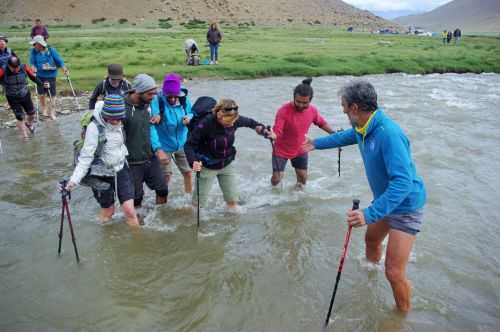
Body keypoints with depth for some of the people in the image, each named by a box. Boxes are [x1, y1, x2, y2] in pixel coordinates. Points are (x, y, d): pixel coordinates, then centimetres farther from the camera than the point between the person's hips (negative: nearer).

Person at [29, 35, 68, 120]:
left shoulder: (51, 50, -6)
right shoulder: (34, 51, -2)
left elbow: (59, 60, -5)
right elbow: (32, 62, -5)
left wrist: (64, 69, -15)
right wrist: (34, 68, -24)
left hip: (51, 76, -1)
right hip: (40, 76, 1)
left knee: (52, 94, 2)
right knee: (41, 94, 5)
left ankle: (52, 112, 15)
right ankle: (44, 108, 30)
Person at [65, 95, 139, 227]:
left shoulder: (119, 124, -7)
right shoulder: (94, 127, -22)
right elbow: (86, 156, -23)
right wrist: (75, 179, -29)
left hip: (121, 170, 4)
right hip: (102, 174, -3)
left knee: (130, 210, -2)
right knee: (108, 211, 14)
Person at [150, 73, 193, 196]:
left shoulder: (184, 100, -11)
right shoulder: (157, 101, -23)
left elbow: (192, 114, 5)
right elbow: (151, 126, -28)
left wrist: (189, 117, -21)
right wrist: (157, 148, -37)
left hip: (182, 144, 4)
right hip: (164, 146, -4)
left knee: (187, 172, 15)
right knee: (165, 176, 7)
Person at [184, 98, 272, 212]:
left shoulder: (234, 120, -17)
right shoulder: (206, 124, -30)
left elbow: (248, 122, 6)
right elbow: (189, 145, -23)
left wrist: (261, 128, -8)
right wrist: (193, 161, -39)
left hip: (227, 165, 4)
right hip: (207, 167, -4)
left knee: (232, 200, 15)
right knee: (199, 201, 10)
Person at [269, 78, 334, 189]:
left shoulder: (313, 110, -14)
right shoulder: (283, 111, -32)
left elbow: (322, 123, 6)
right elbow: (277, 132, -37)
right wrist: (271, 135, -59)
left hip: (300, 150, 4)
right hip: (281, 151, -4)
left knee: (303, 177, 14)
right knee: (276, 179, 0)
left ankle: (299, 186, 48)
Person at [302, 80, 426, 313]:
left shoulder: (389, 134, -34)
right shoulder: (362, 129, -6)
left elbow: (402, 182, -38)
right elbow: (344, 137, 19)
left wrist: (370, 214, -44)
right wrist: (316, 143, 31)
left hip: (406, 205, -9)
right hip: (385, 199, 9)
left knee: (394, 272, -7)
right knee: (371, 239, 31)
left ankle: (404, 315, 19)